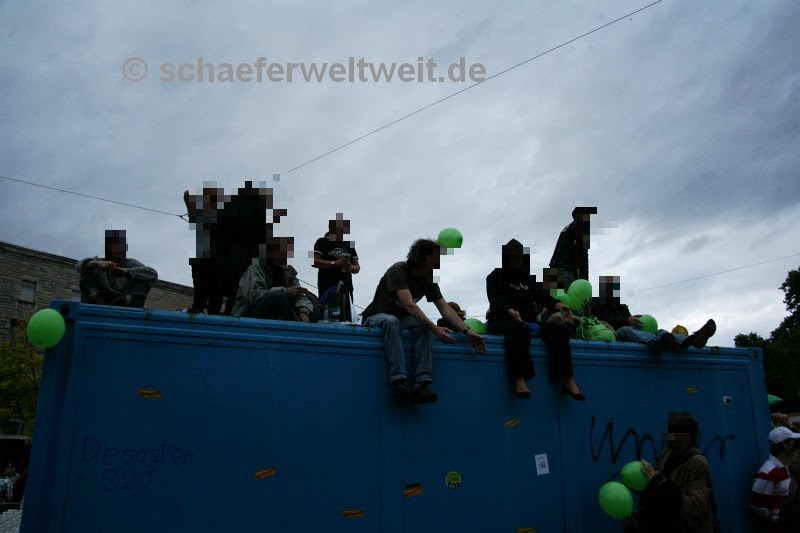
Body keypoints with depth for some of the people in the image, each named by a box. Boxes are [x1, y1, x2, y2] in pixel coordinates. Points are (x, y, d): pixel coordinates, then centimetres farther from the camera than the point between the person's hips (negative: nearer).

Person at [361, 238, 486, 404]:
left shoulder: (429, 279, -2)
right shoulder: (398, 270, -24)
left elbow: (445, 308, -8)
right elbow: (409, 305, -36)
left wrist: (467, 332, -20)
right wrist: (435, 329, -45)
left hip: (401, 319, 6)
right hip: (376, 317, -5)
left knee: (424, 326, -26)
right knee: (392, 321, -40)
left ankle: (421, 384, -37)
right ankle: (399, 381, -47)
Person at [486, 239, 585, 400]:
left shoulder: (528, 278, 18)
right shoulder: (495, 277, 3)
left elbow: (542, 295, 0)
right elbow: (497, 301, -15)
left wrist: (559, 306, -23)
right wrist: (511, 312, -38)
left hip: (529, 320, 5)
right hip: (501, 321, -5)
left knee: (557, 329, -20)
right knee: (518, 328, -40)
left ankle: (568, 381, -26)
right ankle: (519, 380, -48)